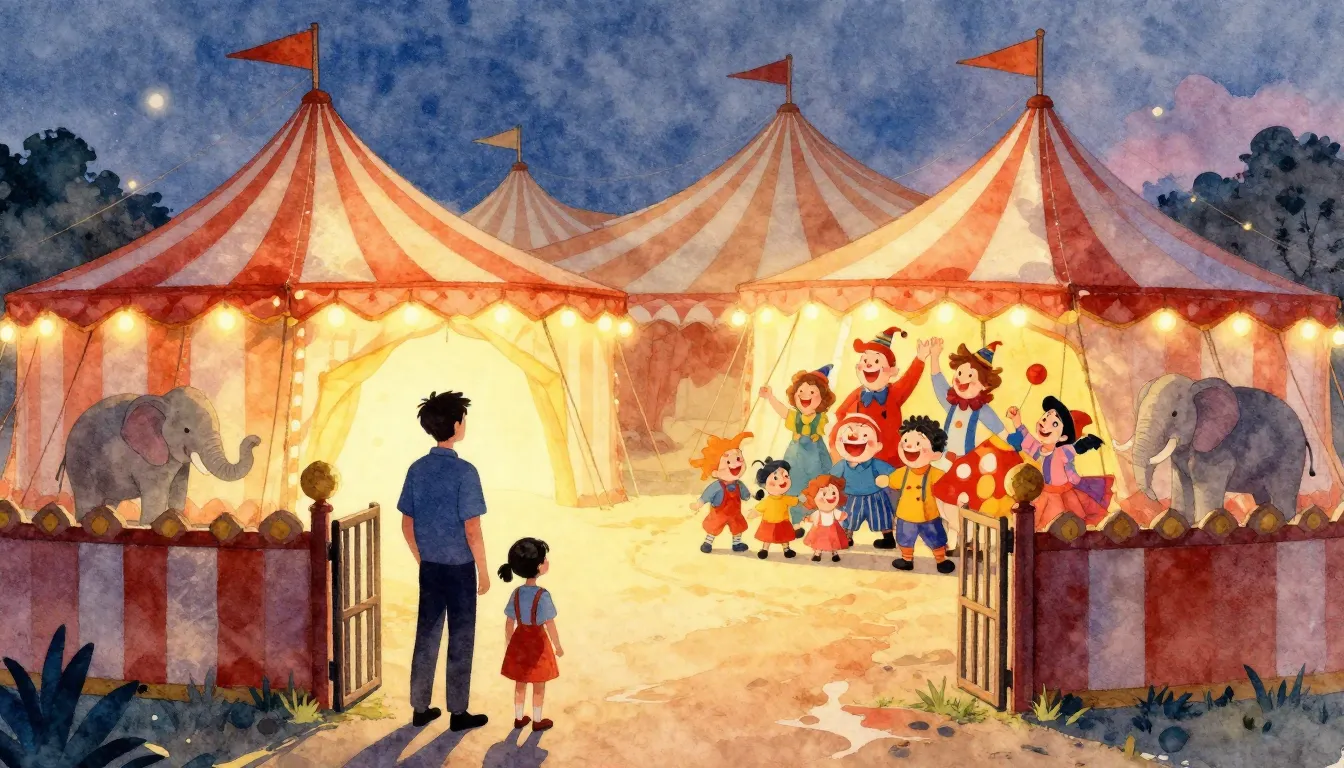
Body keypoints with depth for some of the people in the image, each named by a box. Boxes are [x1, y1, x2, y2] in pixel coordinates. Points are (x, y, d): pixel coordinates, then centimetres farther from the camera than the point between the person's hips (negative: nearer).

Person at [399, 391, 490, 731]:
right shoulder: (464, 471, -17)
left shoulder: (417, 470, 1)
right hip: (460, 568, -6)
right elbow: (472, 530, -17)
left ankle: (420, 709, 21)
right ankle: (458, 713, 14)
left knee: (426, 636, 13)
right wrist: (483, 571, -6)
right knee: (460, 640, 5)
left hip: (429, 567, 6)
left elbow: (407, 525, 6)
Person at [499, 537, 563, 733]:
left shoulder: (516, 593, -7)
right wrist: (558, 646, -5)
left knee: (520, 683, 20)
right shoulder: (543, 595, -24)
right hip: (538, 642, -5)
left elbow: (509, 623, 1)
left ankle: (519, 718, 33)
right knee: (539, 685, 14)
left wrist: (508, 643, 15)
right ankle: (537, 721, 26)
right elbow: (550, 625, -18)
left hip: (519, 640, 5)